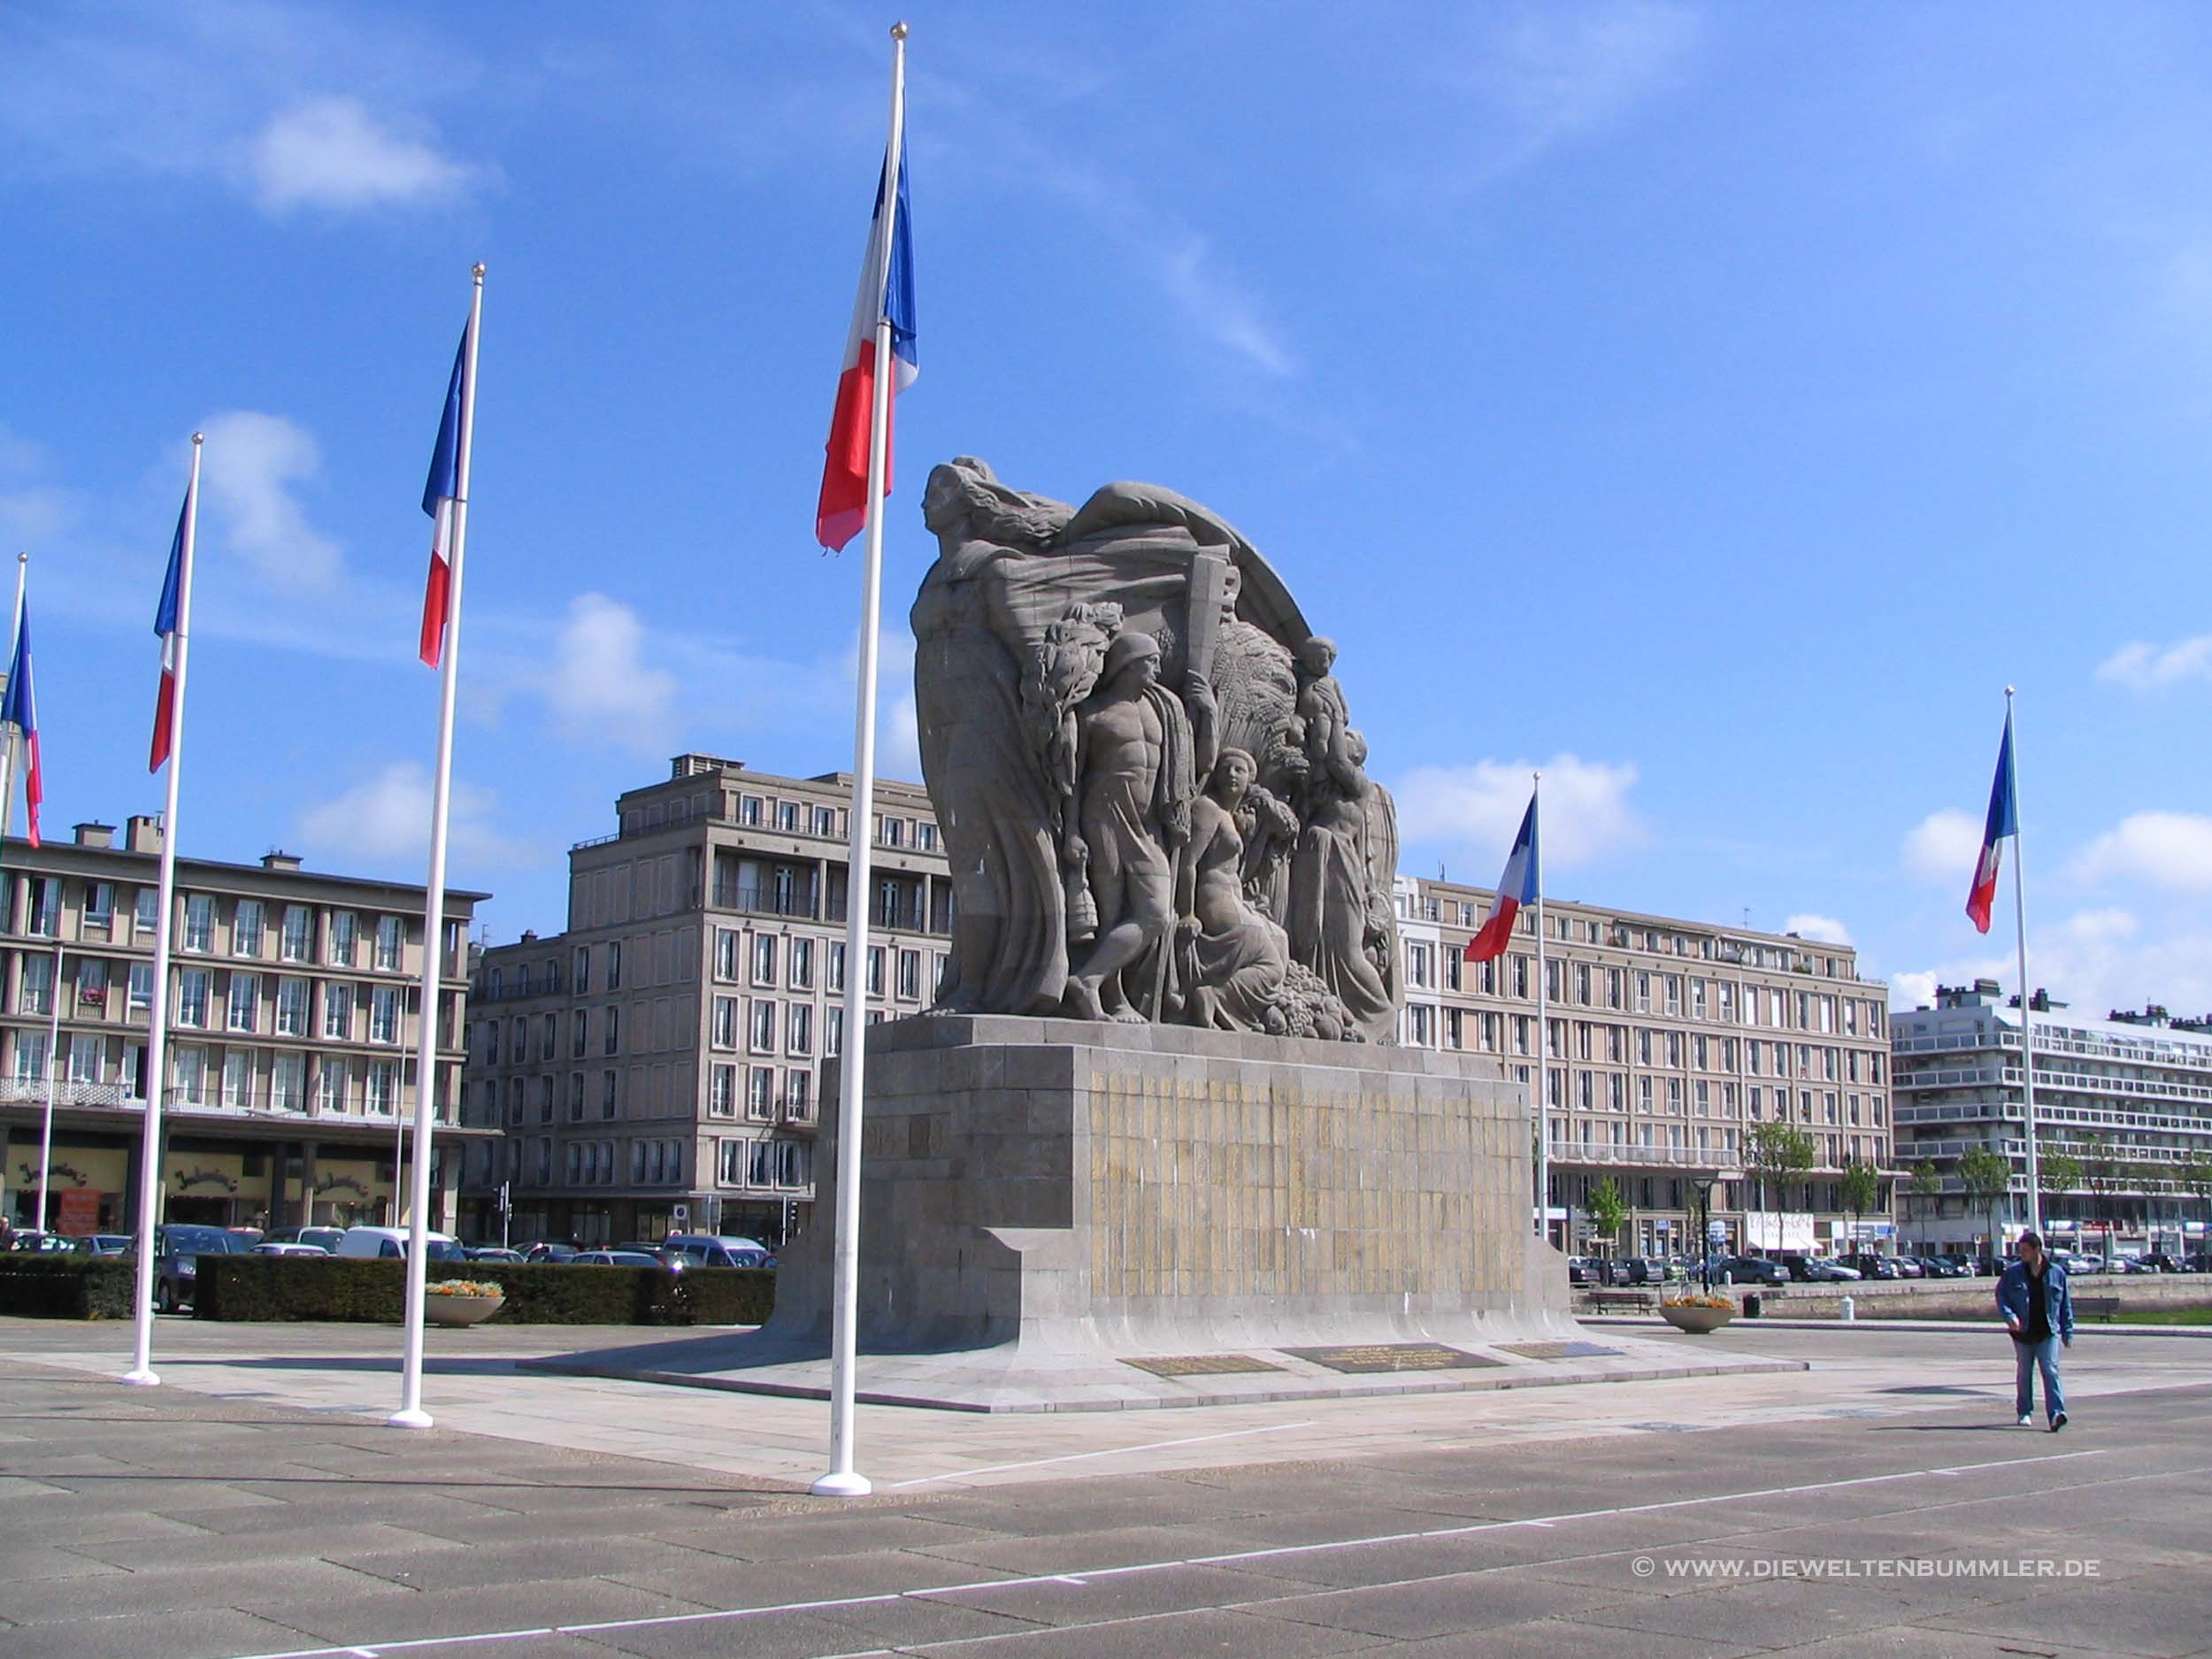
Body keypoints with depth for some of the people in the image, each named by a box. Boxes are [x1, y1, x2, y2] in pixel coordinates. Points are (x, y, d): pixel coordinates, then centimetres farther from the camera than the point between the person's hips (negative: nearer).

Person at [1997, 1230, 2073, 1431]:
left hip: (2048, 1332, -1)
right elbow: (2000, 1295, 3)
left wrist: (2067, 1332, 7)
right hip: (2023, 1332, 1)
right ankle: (2025, 1412, 25)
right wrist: (2009, 1316, -15)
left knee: (2051, 1371, -13)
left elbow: (2065, 1305, 8)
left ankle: (2057, 1413, -19)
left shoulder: (2057, 1273, 2)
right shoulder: (2013, 1273, 0)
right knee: (2024, 1373, 11)